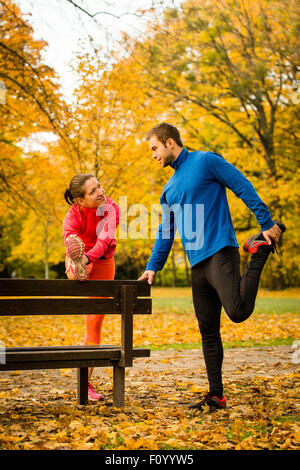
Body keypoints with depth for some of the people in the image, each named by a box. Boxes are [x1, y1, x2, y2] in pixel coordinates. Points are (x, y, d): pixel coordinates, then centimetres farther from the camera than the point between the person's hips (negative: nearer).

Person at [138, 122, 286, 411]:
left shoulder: (205, 161, 0)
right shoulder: (169, 189, 22)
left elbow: (244, 188, -4)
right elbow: (165, 233, 25)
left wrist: (267, 224, -9)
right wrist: (153, 267, 16)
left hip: (220, 253, -7)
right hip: (197, 265, 7)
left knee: (238, 312, -25)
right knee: (208, 331, 6)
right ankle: (216, 396, 11)